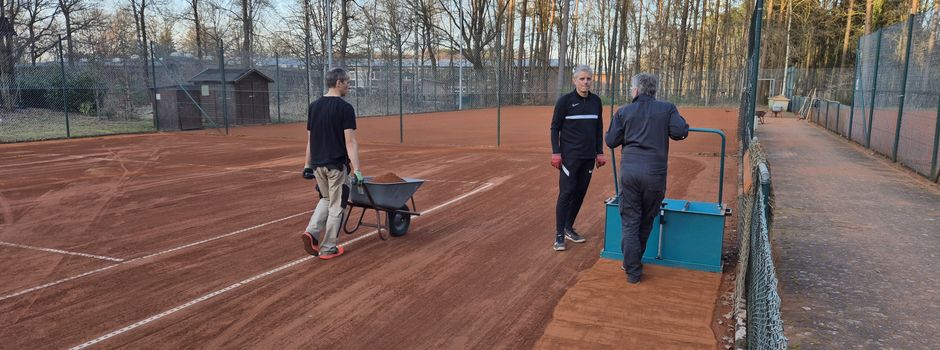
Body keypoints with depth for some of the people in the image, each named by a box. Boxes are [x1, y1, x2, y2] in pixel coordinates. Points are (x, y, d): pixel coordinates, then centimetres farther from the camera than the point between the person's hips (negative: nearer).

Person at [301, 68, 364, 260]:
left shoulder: (313, 106, 7)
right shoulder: (345, 108, -12)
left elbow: (309, 139, 11)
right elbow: (350, 142, -18)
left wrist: (308, 165, 17)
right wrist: (356, 169, -19)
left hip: (318, 164, 6)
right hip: (337, 165, -6)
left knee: (325, 199, 25)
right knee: (336, 206, 7)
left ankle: (312, 232, 6)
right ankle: (328, 249, 13)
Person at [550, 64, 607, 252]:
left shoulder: (596, 101, 7)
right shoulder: (565, 101, -6)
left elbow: (599, 129, 14)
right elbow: (555, 127, -4)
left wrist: (600, 152, 10)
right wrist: (556, 153, -11)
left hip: (589, 157, 5)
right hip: (570, 156, -5)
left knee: (580, 193, 9)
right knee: (566, 193, -6)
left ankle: (569, 228, 24)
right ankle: (559, 235, 0)